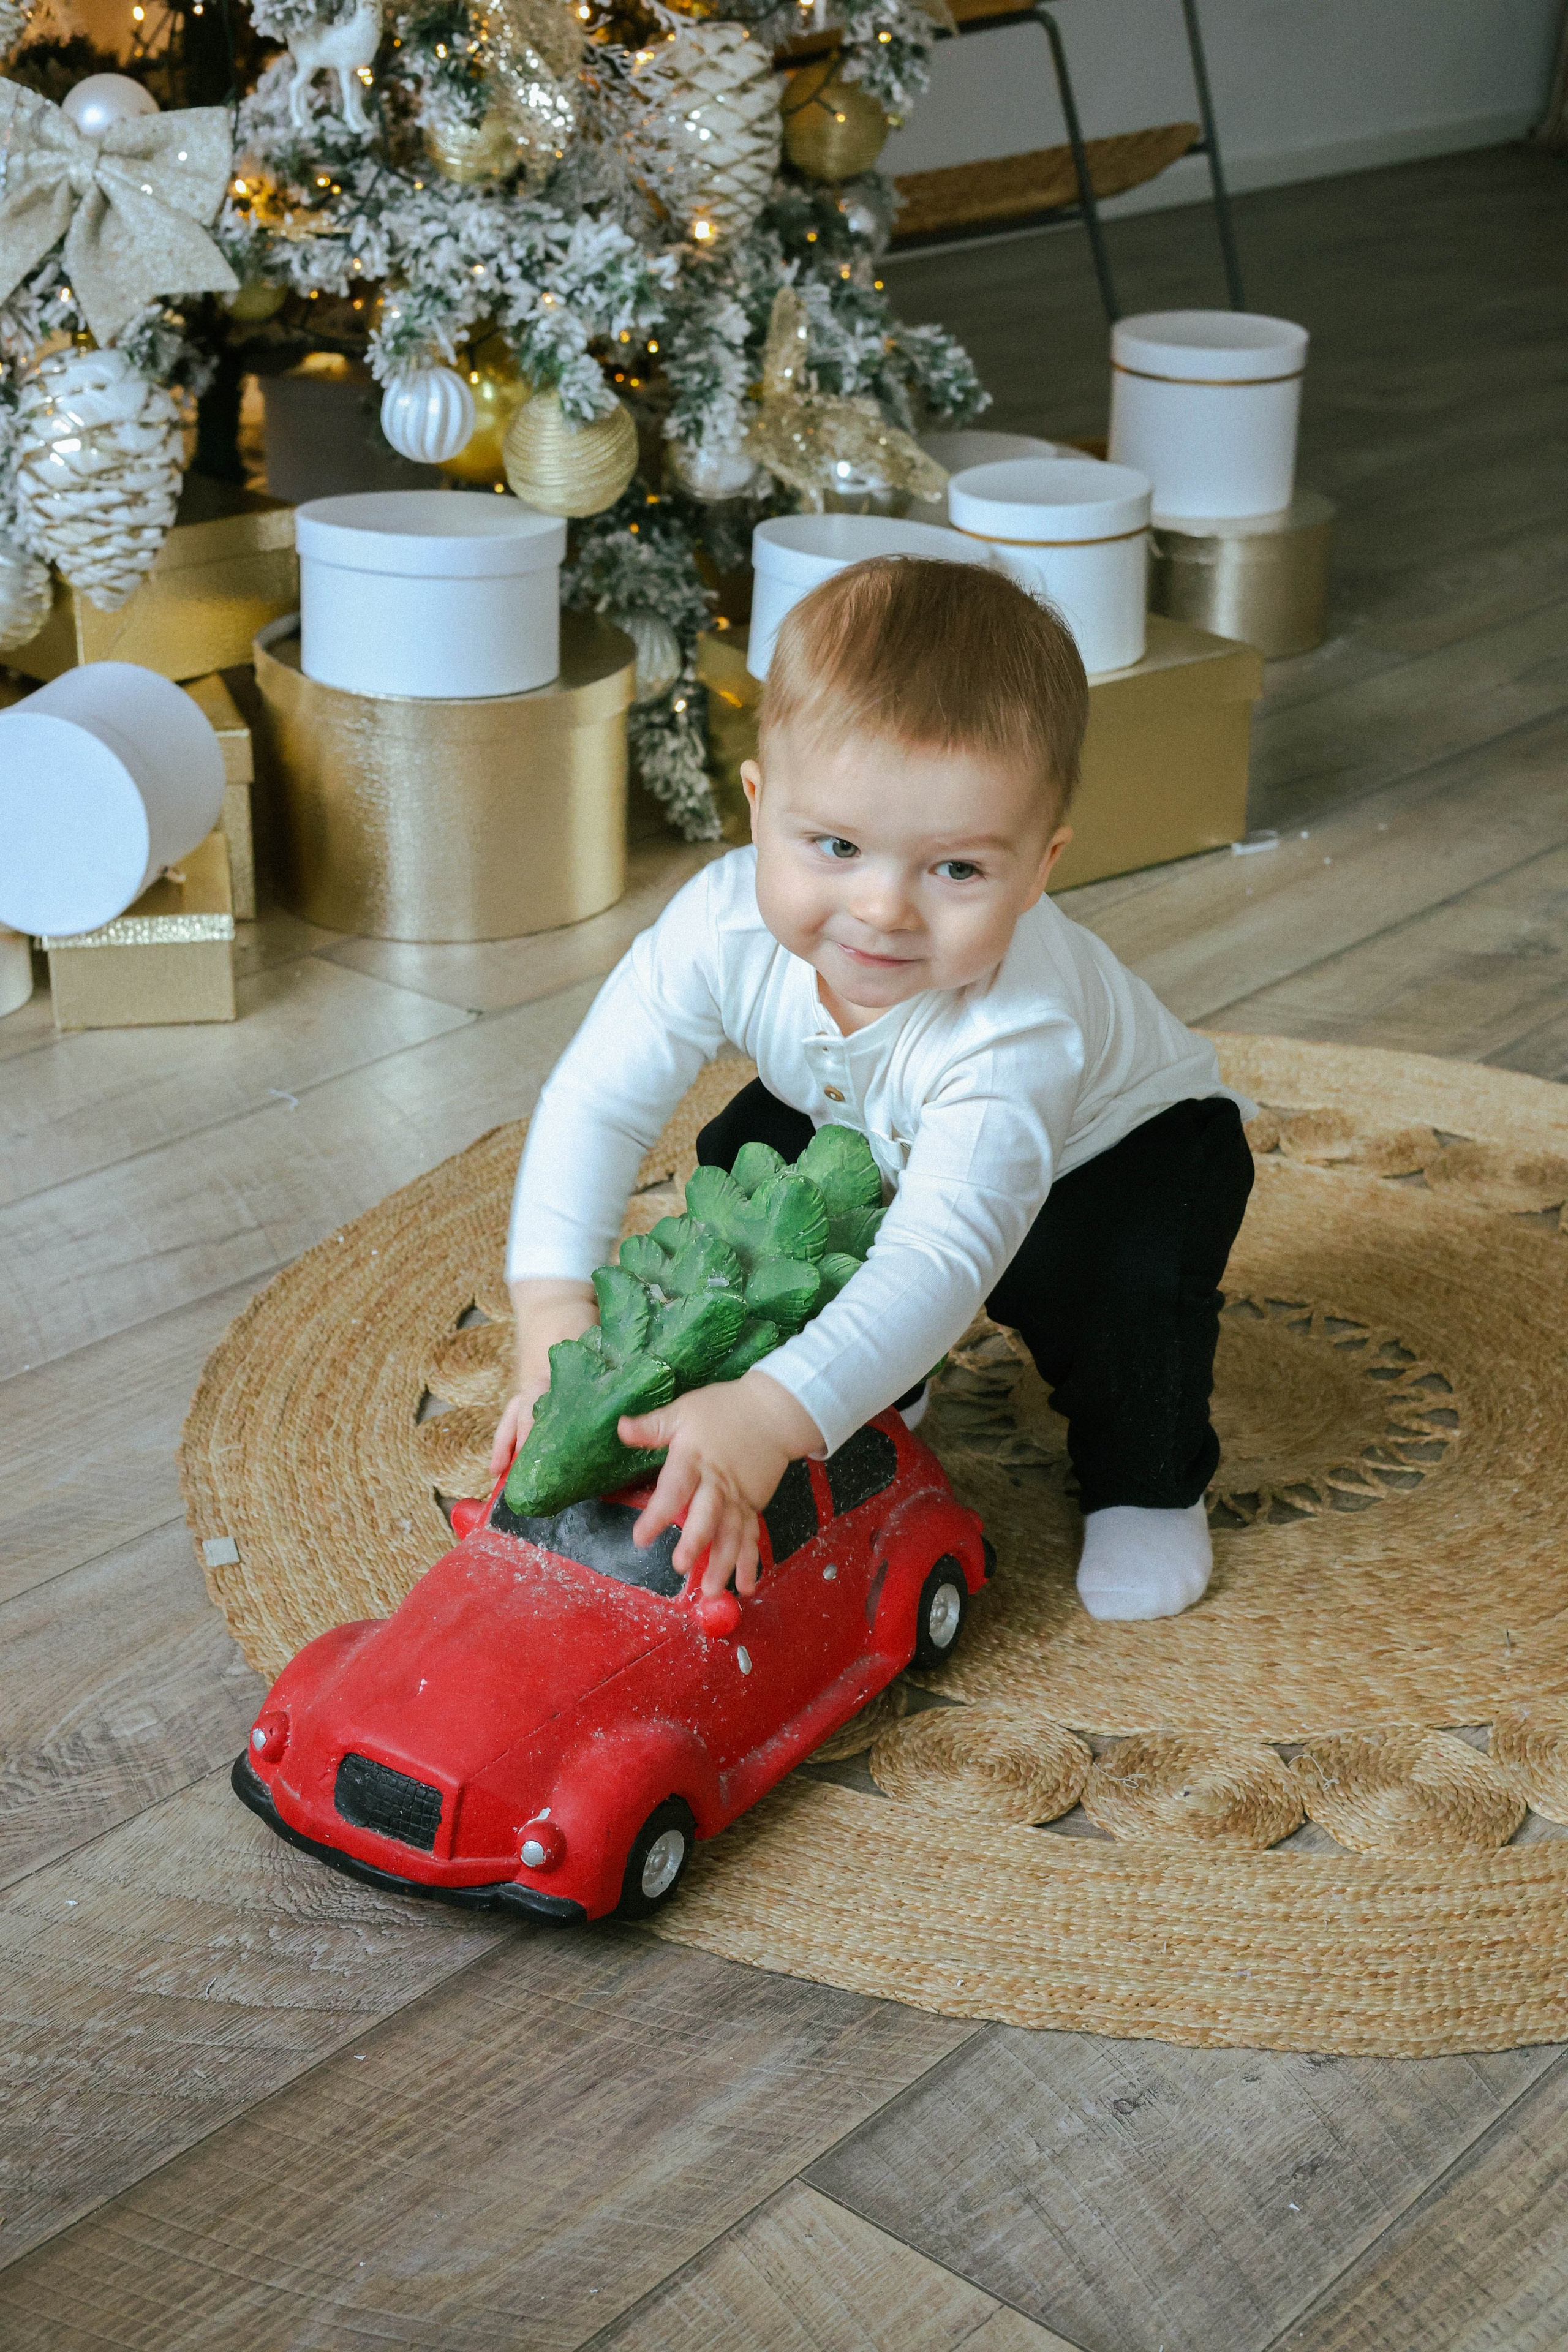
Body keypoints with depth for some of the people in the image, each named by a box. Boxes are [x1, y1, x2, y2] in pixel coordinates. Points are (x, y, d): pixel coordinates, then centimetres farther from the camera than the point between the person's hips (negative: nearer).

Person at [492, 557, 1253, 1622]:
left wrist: (771, 1416, -68)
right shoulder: (728, 924, -33)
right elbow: (597, 1103, -27)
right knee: (745, 1162, -14)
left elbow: (942, 1259, -56)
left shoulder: (1016, 1032, -48)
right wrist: (556, 1315, -41)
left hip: (1121, 1140, -6)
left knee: (1126, 1273, -33)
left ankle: (1148, 1484, 0)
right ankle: (877, 1396, 13)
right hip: (872, 1140, 6)